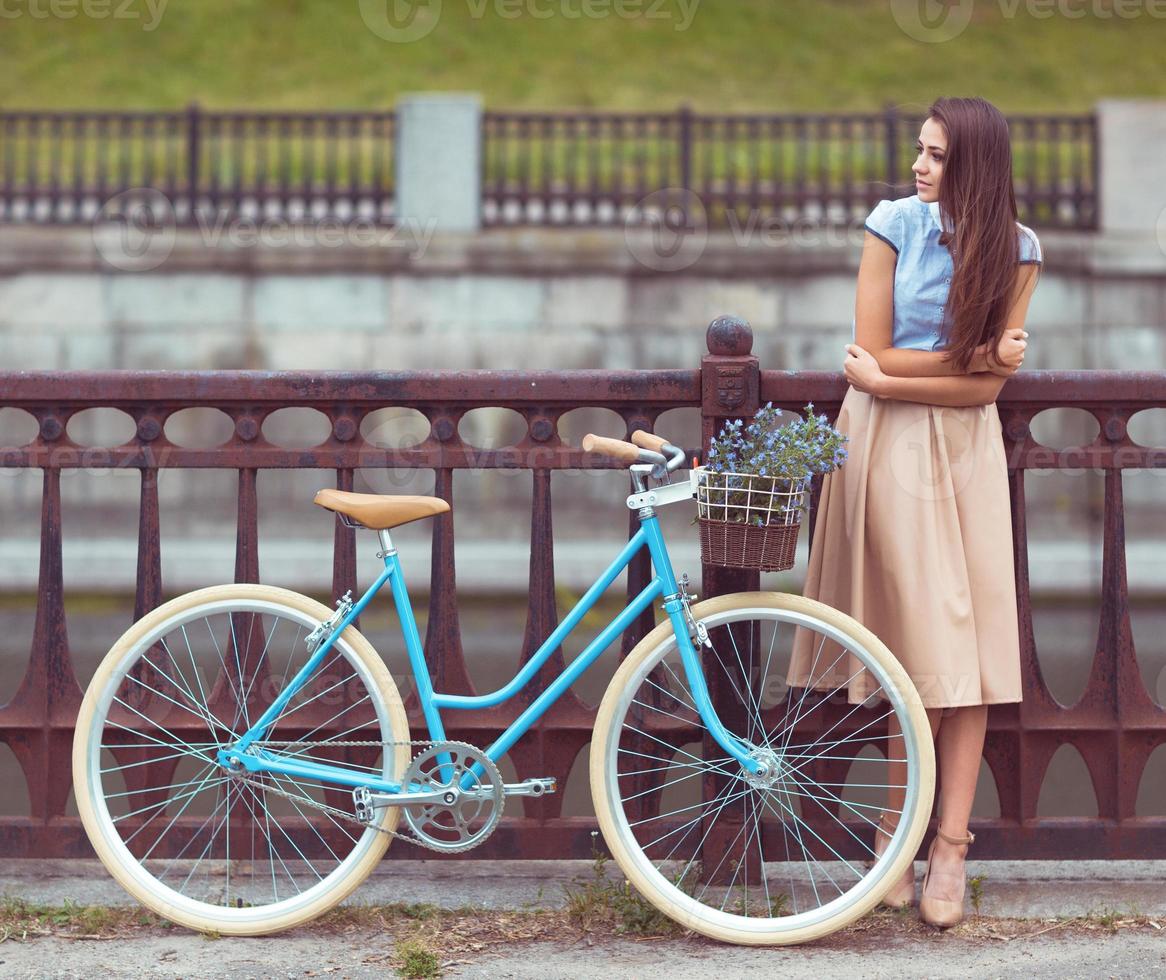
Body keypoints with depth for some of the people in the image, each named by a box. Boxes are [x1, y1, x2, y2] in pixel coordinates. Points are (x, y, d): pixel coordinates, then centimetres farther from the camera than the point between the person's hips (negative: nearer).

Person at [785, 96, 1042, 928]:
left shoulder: (1016, 249, 0)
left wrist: (892, 379, -13)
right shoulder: (895, 223, -4)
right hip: (890, 445, -1)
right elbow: (874, 356, -7)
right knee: (917, 634, -4)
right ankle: (898, 821, 8)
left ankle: (950, 849, -3)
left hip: (966, 448, 2)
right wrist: (977, 356, -11)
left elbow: (991, 384, -6)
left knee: (970, 637, -4)